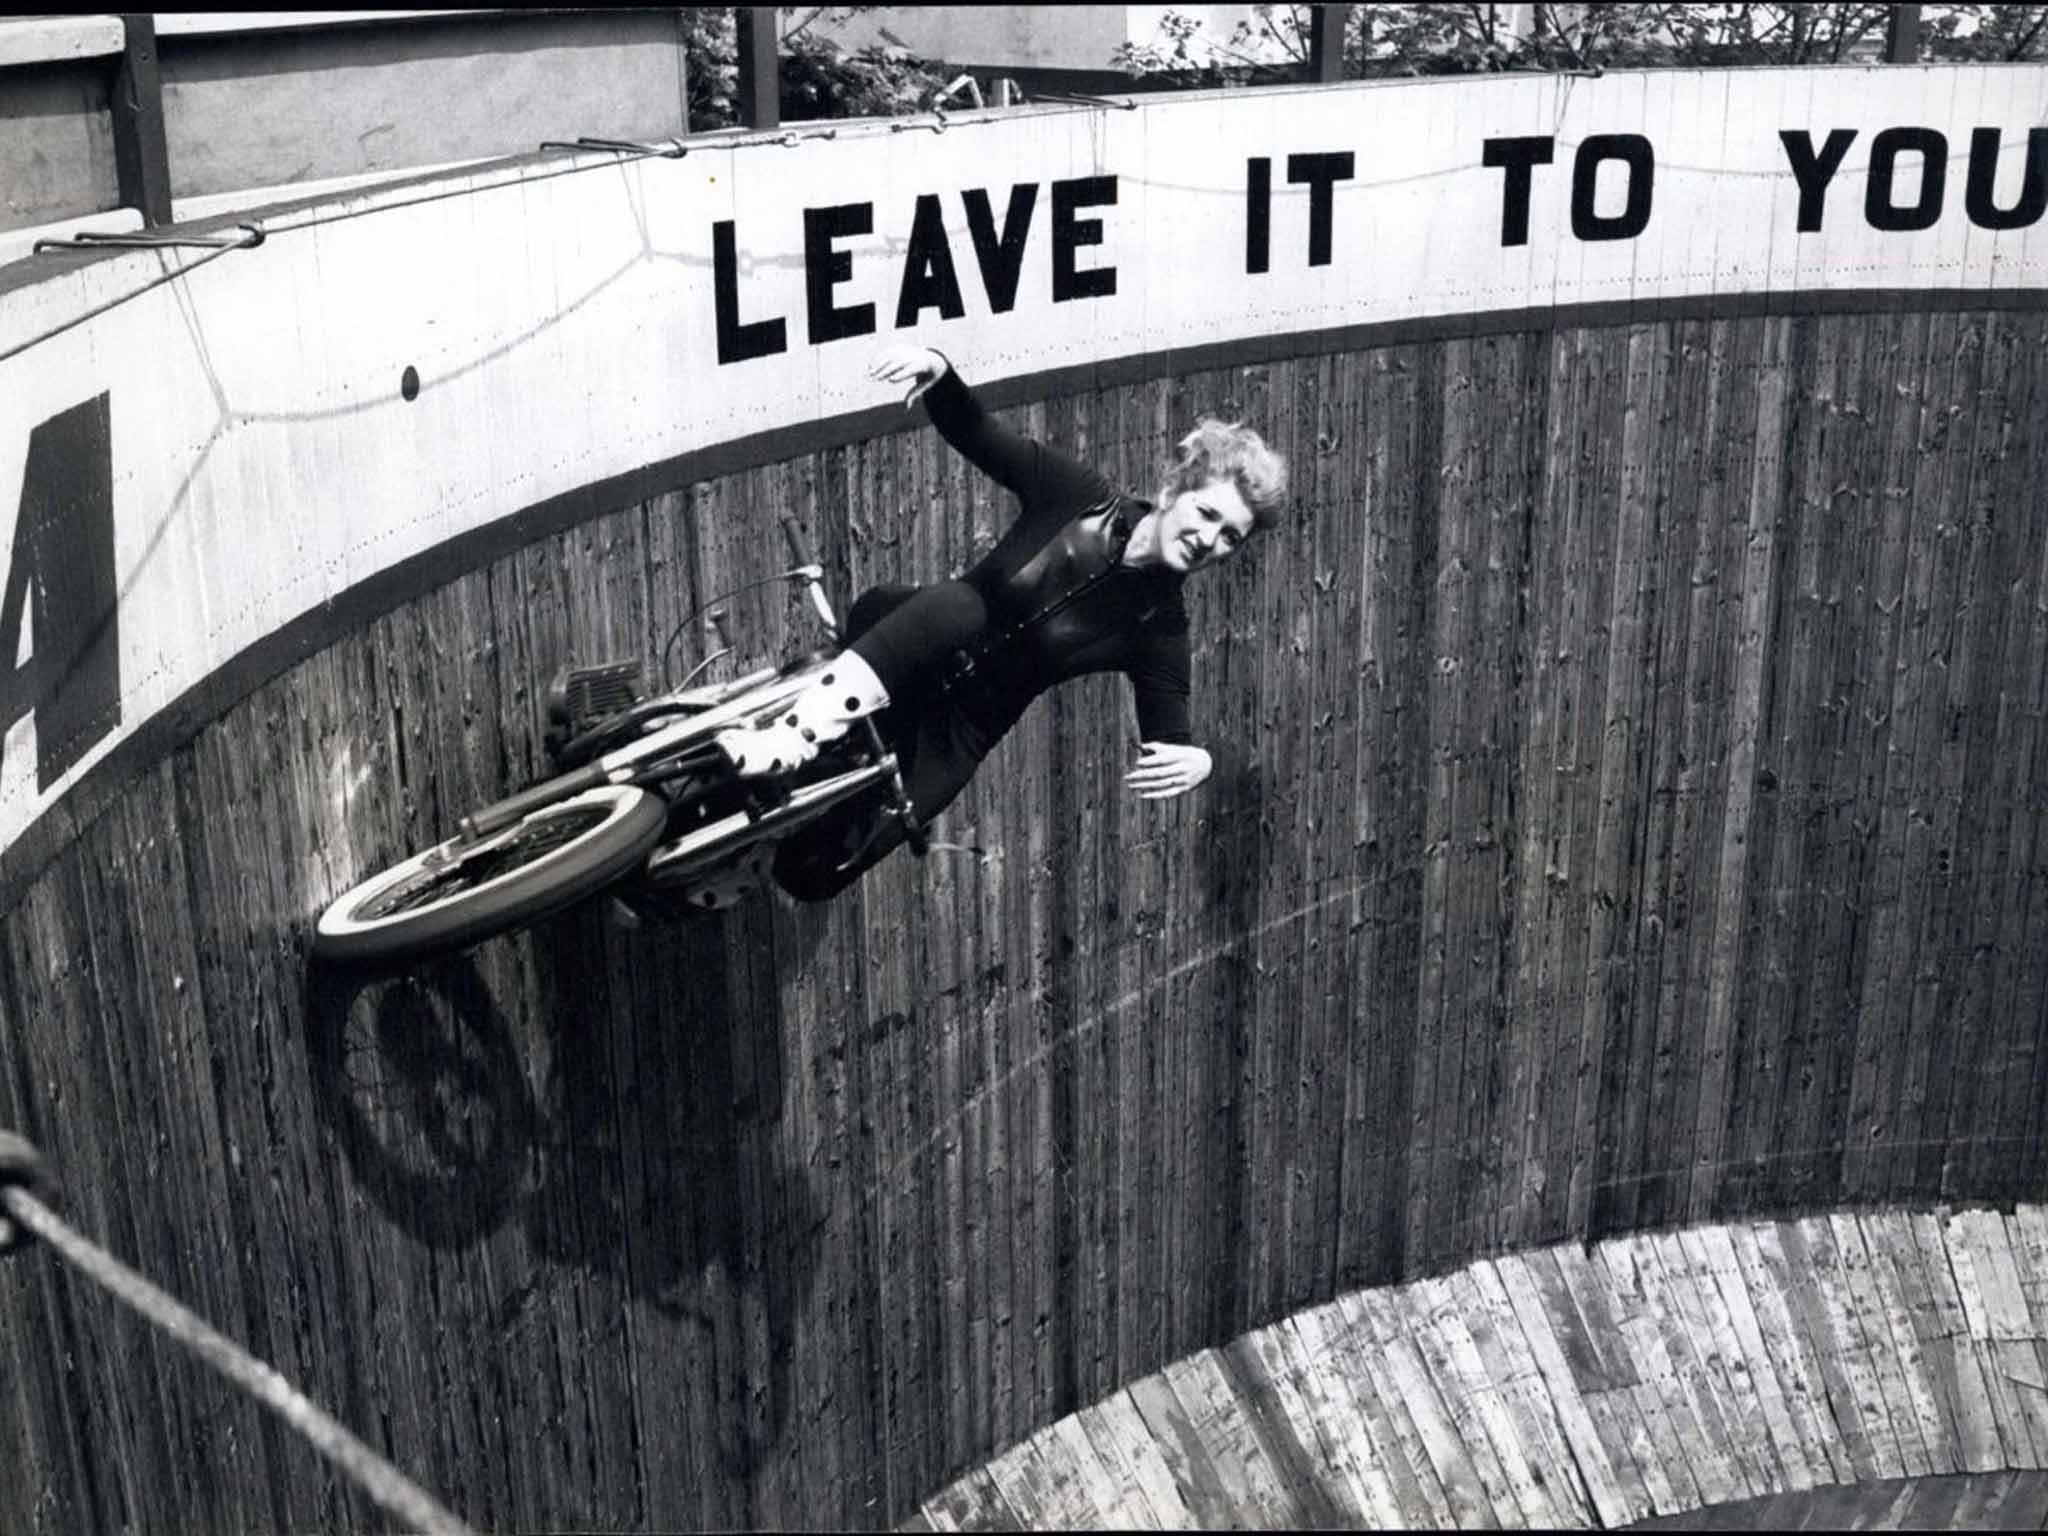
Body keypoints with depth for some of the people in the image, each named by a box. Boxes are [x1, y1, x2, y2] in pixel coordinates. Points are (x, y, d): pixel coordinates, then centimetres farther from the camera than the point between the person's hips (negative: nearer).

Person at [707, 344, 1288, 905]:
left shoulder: (1157, 627, -6)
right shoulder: (1080, 496, -5)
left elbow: (1168, 735, -11)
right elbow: (973, 433, -2)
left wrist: (1194, 759, -36)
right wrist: (939, 374, -25)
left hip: (956, 736, -1)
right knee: (957, 602, -38)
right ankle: (787, 740, -37)